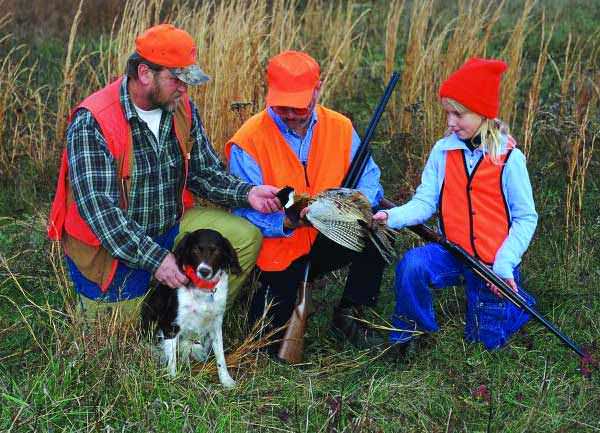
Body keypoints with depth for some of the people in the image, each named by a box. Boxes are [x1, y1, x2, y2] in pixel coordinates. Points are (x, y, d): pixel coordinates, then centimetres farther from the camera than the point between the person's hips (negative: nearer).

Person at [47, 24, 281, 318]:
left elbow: (205, 171, 4)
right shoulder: (92, 123, -24)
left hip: (172, 226, 6)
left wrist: (246, 193, -16)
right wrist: (155, 258, -33)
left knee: (245, 236, -11)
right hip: (108, 244, -5)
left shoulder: (182, 109, -4)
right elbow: (98, 208, -29)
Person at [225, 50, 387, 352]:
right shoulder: (248, 141, -17)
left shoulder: (340, 128, -4)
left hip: (328, 239, 3)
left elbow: (369, 178, -2)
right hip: (279, 251, -3)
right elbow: (245, 211, -19)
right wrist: (287, 221, -37)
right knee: (272, 336, -10)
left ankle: (351, 315, -5)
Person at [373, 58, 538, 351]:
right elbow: (425, 202, -7)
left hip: (493, 262, -2)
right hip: (452, 250, 2)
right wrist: (392, 217, -27)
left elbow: (525, 217, -9)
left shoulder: (509, 158, -12)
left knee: (486, 340, 7)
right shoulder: (443, 151, -4)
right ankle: (409, 332, -4)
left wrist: (504, 264, -19)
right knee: (411, 265, -29)